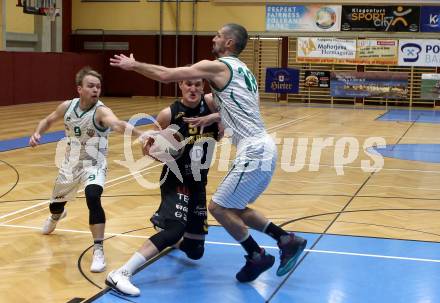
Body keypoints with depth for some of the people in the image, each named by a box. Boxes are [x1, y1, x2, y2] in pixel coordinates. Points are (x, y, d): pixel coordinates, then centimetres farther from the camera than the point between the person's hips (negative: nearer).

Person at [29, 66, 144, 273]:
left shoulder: (101, 111, -25)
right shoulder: (68, 106, -8)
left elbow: (117, 124, -48)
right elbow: (48, 120, 12)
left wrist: (140, 134, -68)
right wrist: (37, 133, -9)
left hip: (93, 165, -5)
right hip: (70, 164, 5)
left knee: (93, 199, -34)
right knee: (56, 204, 23)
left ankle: (98, 251, -22)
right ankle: (56, 217, 64)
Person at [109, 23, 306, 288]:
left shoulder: (217, 66, -7)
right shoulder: (243, 71, 20)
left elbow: (166, 75, -6)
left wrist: (133, 65, 7)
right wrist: (212, 118, 22)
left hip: (254, 151, -9)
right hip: (263, 148, 9)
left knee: (218, 207, 0)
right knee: (236, 208, 19)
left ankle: (257, 257, 10)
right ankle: (288, 241, 19)